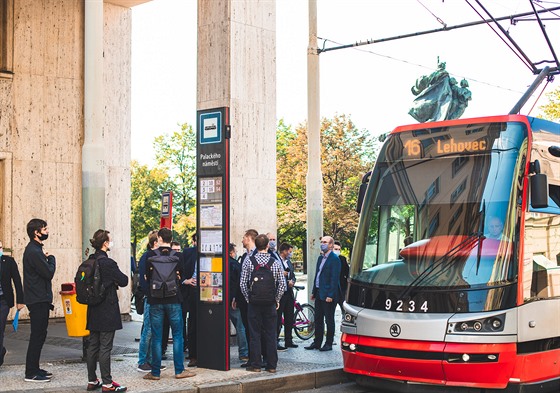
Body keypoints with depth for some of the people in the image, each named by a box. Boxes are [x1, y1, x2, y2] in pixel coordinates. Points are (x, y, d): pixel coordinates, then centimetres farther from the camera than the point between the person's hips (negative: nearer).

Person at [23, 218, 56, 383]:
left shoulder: (35, 250, 16)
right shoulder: (33, 252, -17)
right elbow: (49, 273, -18)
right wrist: (51, 258, -3)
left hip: (40, 300, 10)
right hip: (38, 301, -10)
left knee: (39, 335, 14)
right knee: (37, 336, -6)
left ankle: (34, 369, 21)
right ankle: (31, 373, -1)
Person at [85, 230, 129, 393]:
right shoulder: (108, 263, -18)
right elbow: (124, 281, -12)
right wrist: (116, 280, 10)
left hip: (93, 310, 8)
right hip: (107, 310, -8)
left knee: (93, 345, 13)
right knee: (105, 347, -3)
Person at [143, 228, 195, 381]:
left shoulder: (151, 255, -5)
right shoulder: (178, 256, -4)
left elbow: (147, 277, 3)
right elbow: (181, 278, 4)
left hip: (155, 301, 0)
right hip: (173, 300, 0)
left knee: (156, 337, 6)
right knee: (177, 335, 8)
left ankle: (155, 372, 10)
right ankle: (179, 370, 10)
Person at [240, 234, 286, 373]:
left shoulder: (248, 261, -4)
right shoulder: (275, 263, -2)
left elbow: (243, 283, -4)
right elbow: (282, 284, -1)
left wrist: (248, 298, 8)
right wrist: (276, 300, 11)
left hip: (253, 303, -1)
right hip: (270, 304, 1)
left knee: (255, 334, 5)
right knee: (271, 334, 7)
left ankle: (255, 364, 6)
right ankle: (272, 365, 10)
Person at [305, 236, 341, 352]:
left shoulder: (334, 259, -11)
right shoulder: (320, 258, 15)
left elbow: (334, 278, -16)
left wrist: (330, 295, -20)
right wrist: (314, 292, 15)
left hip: (328, 295, -8)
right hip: (319, 293, 8)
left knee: (329, 320, 1)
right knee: (318, 319, 12)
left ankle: (329, 344, 9)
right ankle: (317, 342, 20)